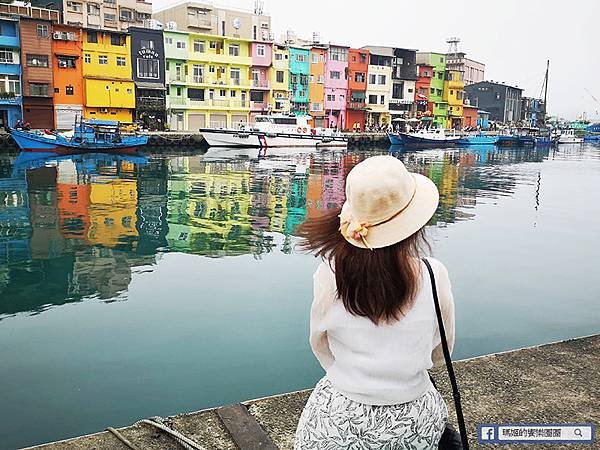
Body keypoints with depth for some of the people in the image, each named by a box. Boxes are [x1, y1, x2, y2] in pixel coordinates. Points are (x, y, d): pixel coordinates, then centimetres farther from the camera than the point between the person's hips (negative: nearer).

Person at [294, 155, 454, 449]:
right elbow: (440, 354, -3)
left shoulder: (329, 273, -19)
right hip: (412, 425, 1)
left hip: (338, 421, 0)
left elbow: (319, 346, -4)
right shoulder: (433, 276, -18)